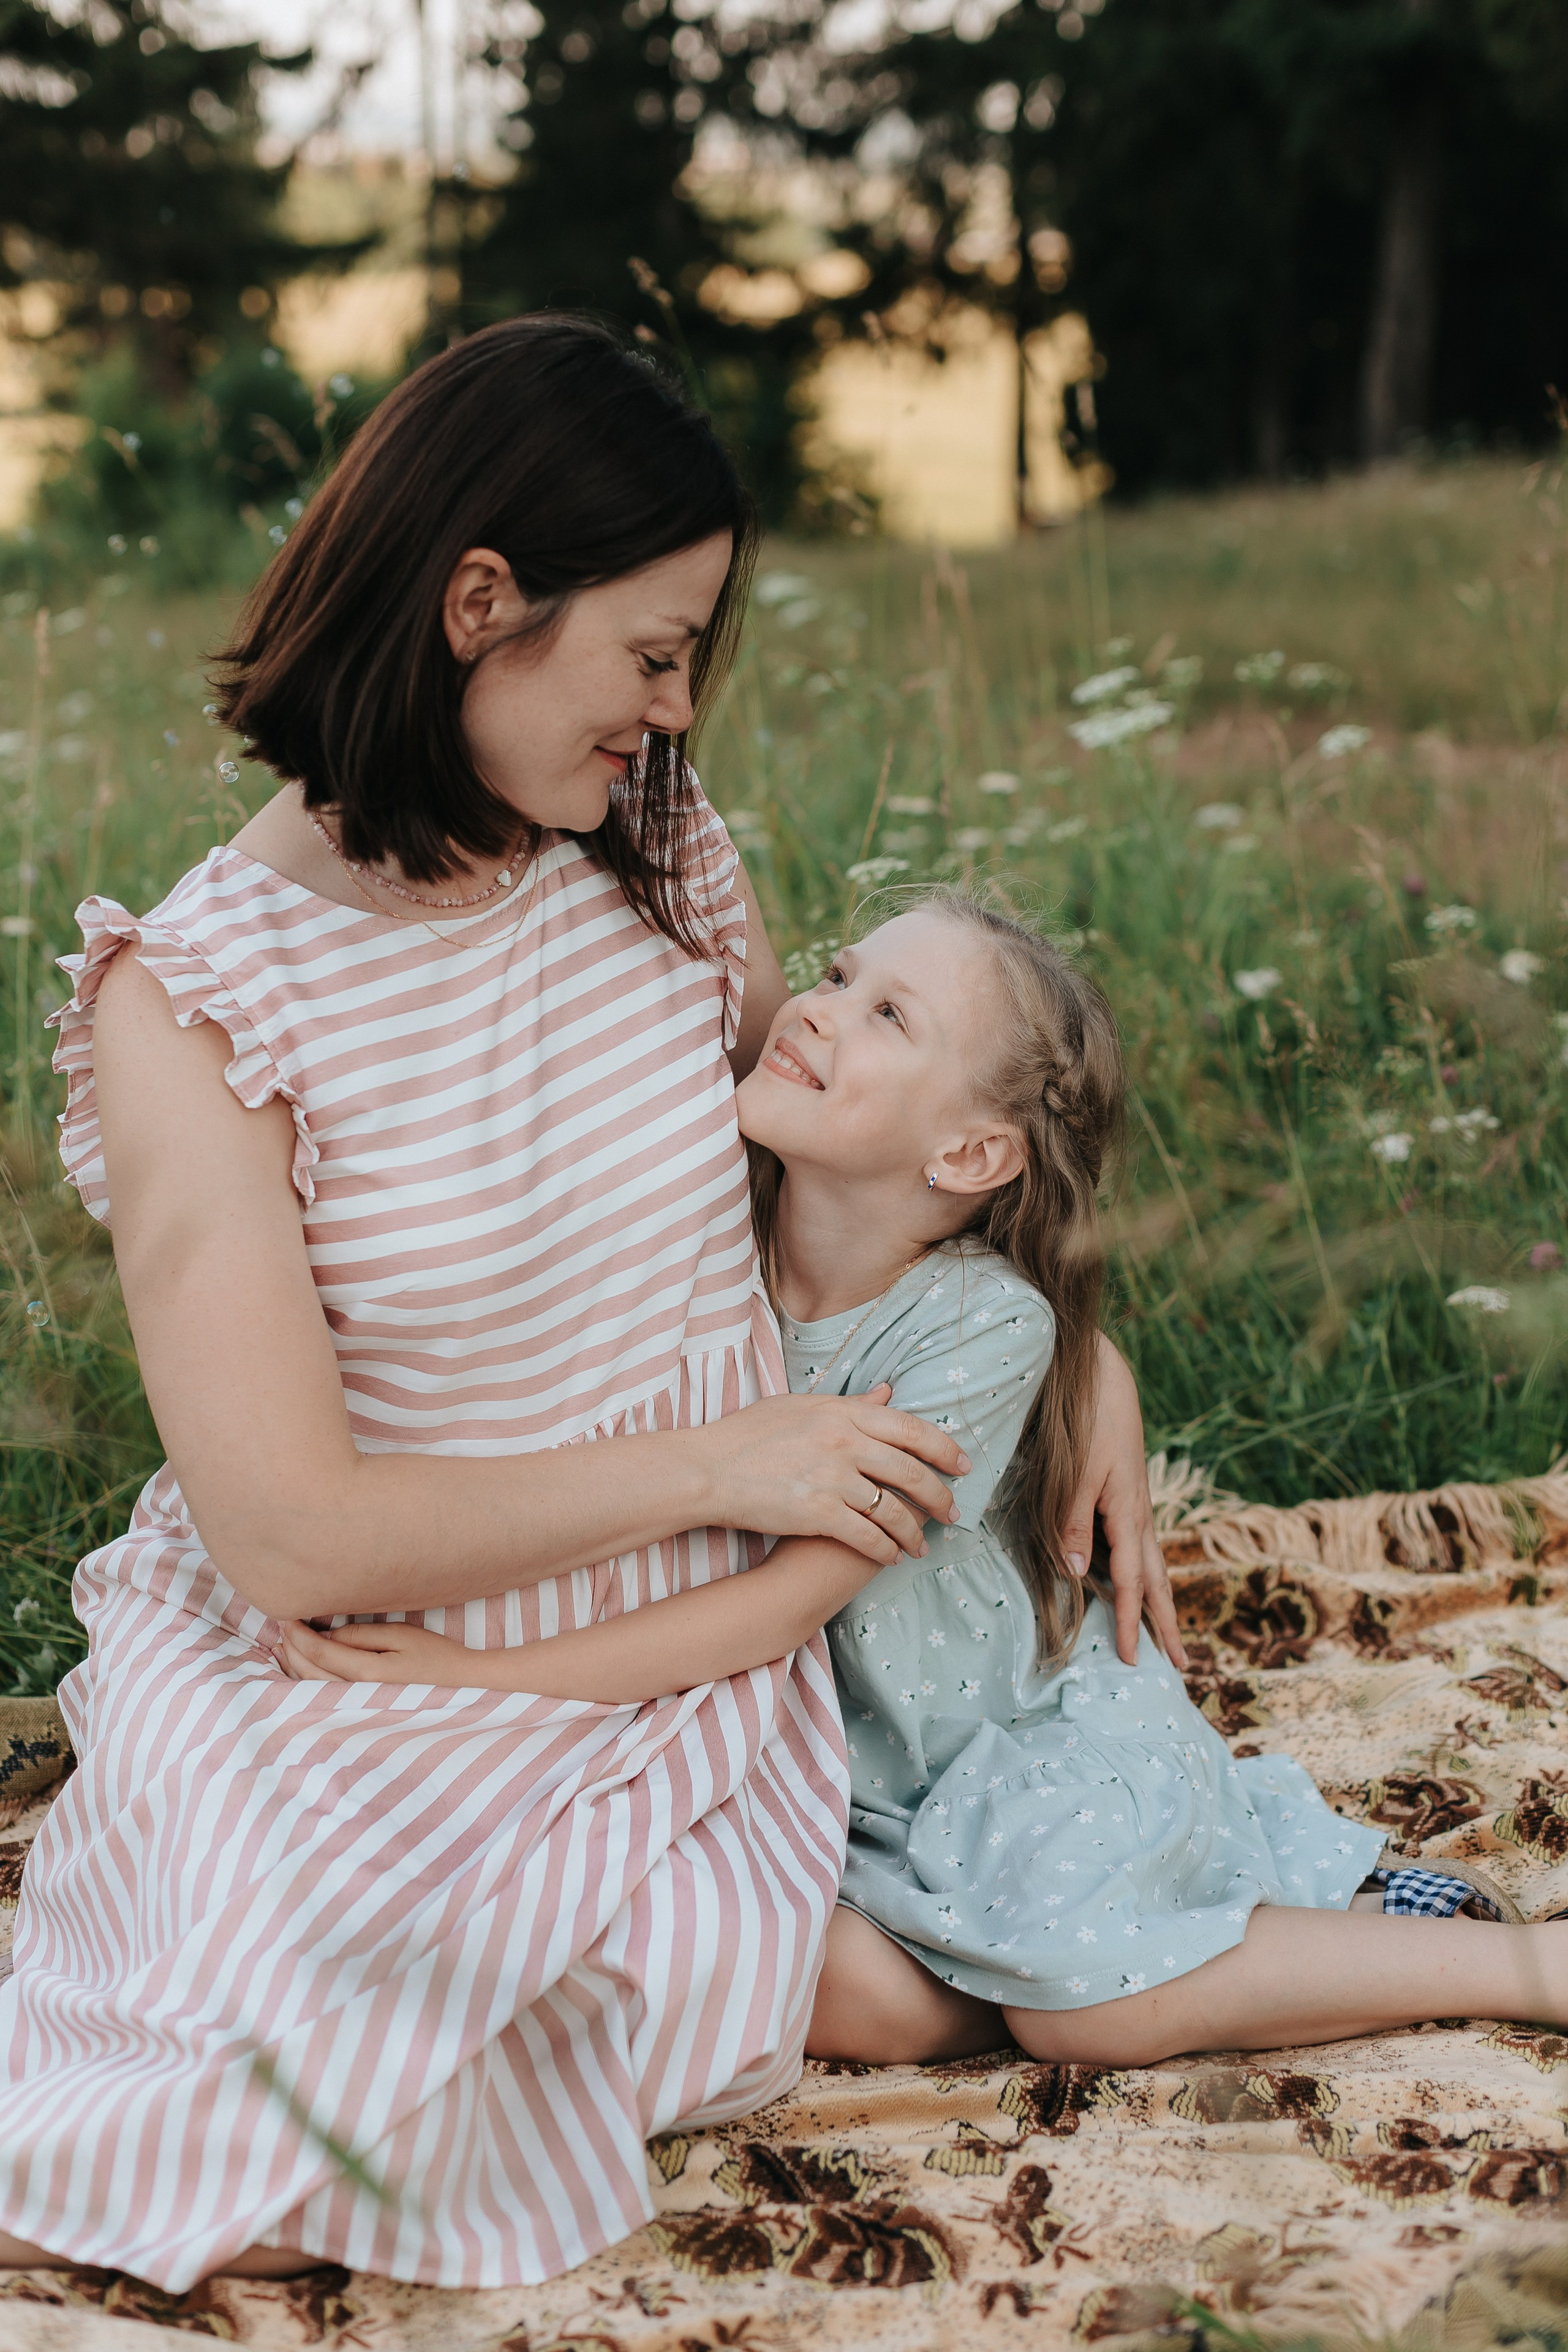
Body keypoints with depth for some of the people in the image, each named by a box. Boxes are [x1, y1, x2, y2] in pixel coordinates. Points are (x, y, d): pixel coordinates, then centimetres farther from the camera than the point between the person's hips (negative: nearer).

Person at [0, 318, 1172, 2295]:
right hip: (358, 1685, -5)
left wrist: (1088, 1350, 8)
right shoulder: (194, 1001, -17)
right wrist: (719, 1463, -17)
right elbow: (292, 1535, -21)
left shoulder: (657, 862, -1)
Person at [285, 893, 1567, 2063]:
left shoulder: (983, 1326, -24)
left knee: (1098, 2009, -18)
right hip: (807, 1760, 3)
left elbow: (793, 1596, -29)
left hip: (1014, 1727, -3)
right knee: (868, 2000, -22)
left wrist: (488, 1676, -36)